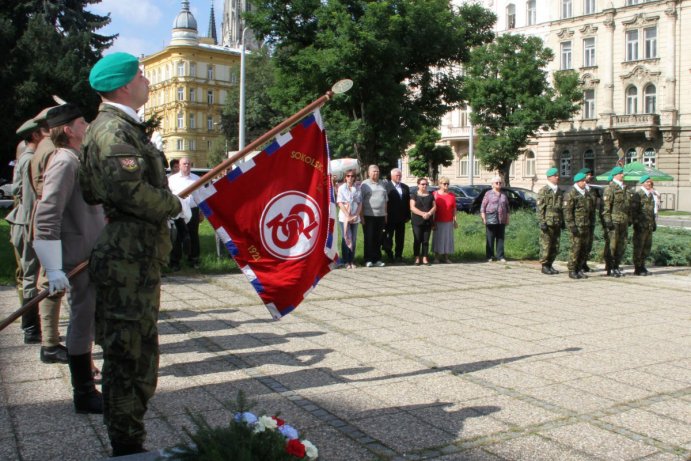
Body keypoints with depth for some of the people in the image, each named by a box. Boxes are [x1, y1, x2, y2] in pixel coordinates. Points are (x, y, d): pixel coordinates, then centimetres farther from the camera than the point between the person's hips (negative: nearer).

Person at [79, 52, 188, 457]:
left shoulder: (121, 127, 19)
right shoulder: (115, 129, -14)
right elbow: (129, 189, -26)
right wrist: (176, 205, -11)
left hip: (133, 257, 11)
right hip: (130, 261, -11)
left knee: (132, 355, 18)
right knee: (130, 355, -2)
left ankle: (128, 443, 30)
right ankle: (127, 446, 9)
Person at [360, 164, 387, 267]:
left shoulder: (382, 184, 15)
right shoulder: (364, 184, -1)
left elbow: (385, 200, 19)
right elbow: (360, 201, -5)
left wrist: (385, 214, 14)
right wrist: (361, 216, -10)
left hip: (380, 216, 4)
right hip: (368, 216, -4)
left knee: (378, 239, 7)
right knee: (369, 239, 0)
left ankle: (377, 259, 14)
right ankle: (368, 260, 5)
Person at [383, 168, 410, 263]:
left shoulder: (405, 187, 12)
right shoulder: (386, 186, -8)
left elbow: (408, 202, 11)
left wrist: (408, 216, 6)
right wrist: (385, 216, -14)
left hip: (401, 217, 5)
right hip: (390, 218, -5)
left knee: (400, 238, 8)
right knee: (388, 237, 2)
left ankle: (398, 256, 16)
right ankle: (389, 256, 13)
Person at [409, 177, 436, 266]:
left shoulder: (430, 195, 13)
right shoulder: (414, 195, 3)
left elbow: (434, 207, 6)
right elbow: (412, 208, -7)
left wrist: (429, 213, -13)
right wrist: (422, 213, -19)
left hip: (428, 221, 3)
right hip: (417, 222, -3)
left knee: (426, 241, 4)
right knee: (417, 240, -2)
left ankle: (425, 258, 8)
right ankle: (417, 258, 4)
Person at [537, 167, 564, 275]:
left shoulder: (559, 192, 16)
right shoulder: (543, 191, -4)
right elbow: (540, 208, -8)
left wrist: (563, 221, 17)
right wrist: (542, 222, -15)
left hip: (557, 223, 7)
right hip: (547, 223, -6)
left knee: (555, 246, 7)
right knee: (545, 245, -5)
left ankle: (550, 265, 16)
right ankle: (544, 266, 2)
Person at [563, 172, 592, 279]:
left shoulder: (586, 193, 16)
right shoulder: (571, 194, -8)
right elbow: (567, 211, -13)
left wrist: (590, 224, 19)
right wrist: (571, 225, -18)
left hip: (585, 226, 7)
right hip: (576, 225, -7)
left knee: (584, 248, 7)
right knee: (576, 248, -8)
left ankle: (579, 270, 15)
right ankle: (572, 271, -1)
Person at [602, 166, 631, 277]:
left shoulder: (625, 189, 17)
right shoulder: (610, 188, -7)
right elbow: (606, 206, -12)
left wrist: (629, 219, 20)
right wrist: (608, 220, -17)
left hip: (624, 222, 7)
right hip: (614, 221, -7)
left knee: (622, 246, 9)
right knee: (612, 246, -4)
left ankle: (616, 267, 18)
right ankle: (610, 269, 3)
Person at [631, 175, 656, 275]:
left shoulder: (651, 195, 17)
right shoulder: (638, 195, -8)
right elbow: (634, 210, -12)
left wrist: (654, 223, 19)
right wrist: (636, 223, -16)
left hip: (649, 226, 8)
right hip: (641, 226, -8)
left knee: (647, 246, 10)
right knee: (638, 247, -3)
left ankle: (642, 267, 19)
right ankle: (637, 269, 2)